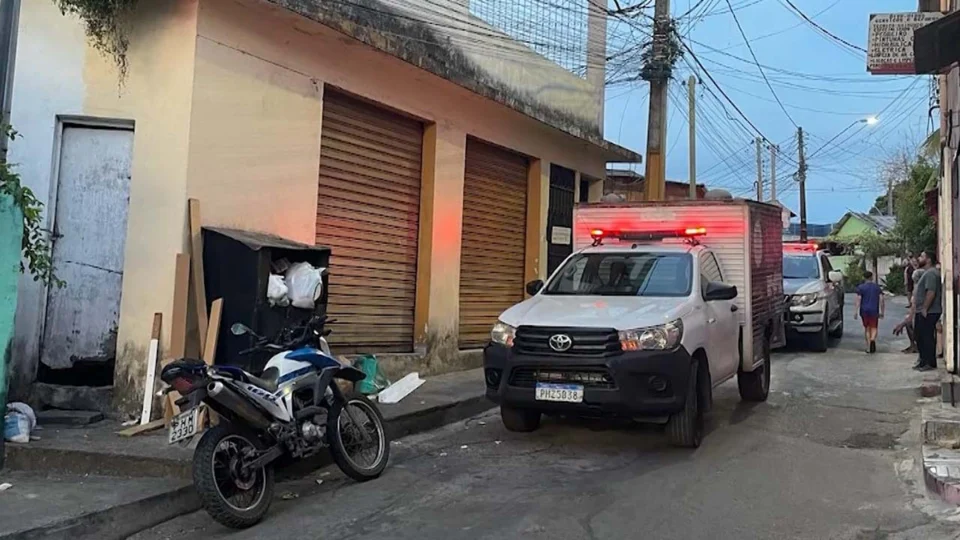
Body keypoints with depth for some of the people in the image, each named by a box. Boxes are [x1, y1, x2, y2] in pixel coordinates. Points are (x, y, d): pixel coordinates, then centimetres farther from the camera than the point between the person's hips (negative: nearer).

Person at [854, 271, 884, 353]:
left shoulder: (861, 287, -2)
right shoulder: (877, 287, 4)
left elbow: (858, 299, -9)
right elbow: (881, 299, -1)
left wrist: (856, 311, -9)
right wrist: (881, 312, 5)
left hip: (864, 310, 0)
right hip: (874, 311, 0)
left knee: (867, 328, 11)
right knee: (873, 328, 7)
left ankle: (869, 347, 9)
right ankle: (873, 340, -24)